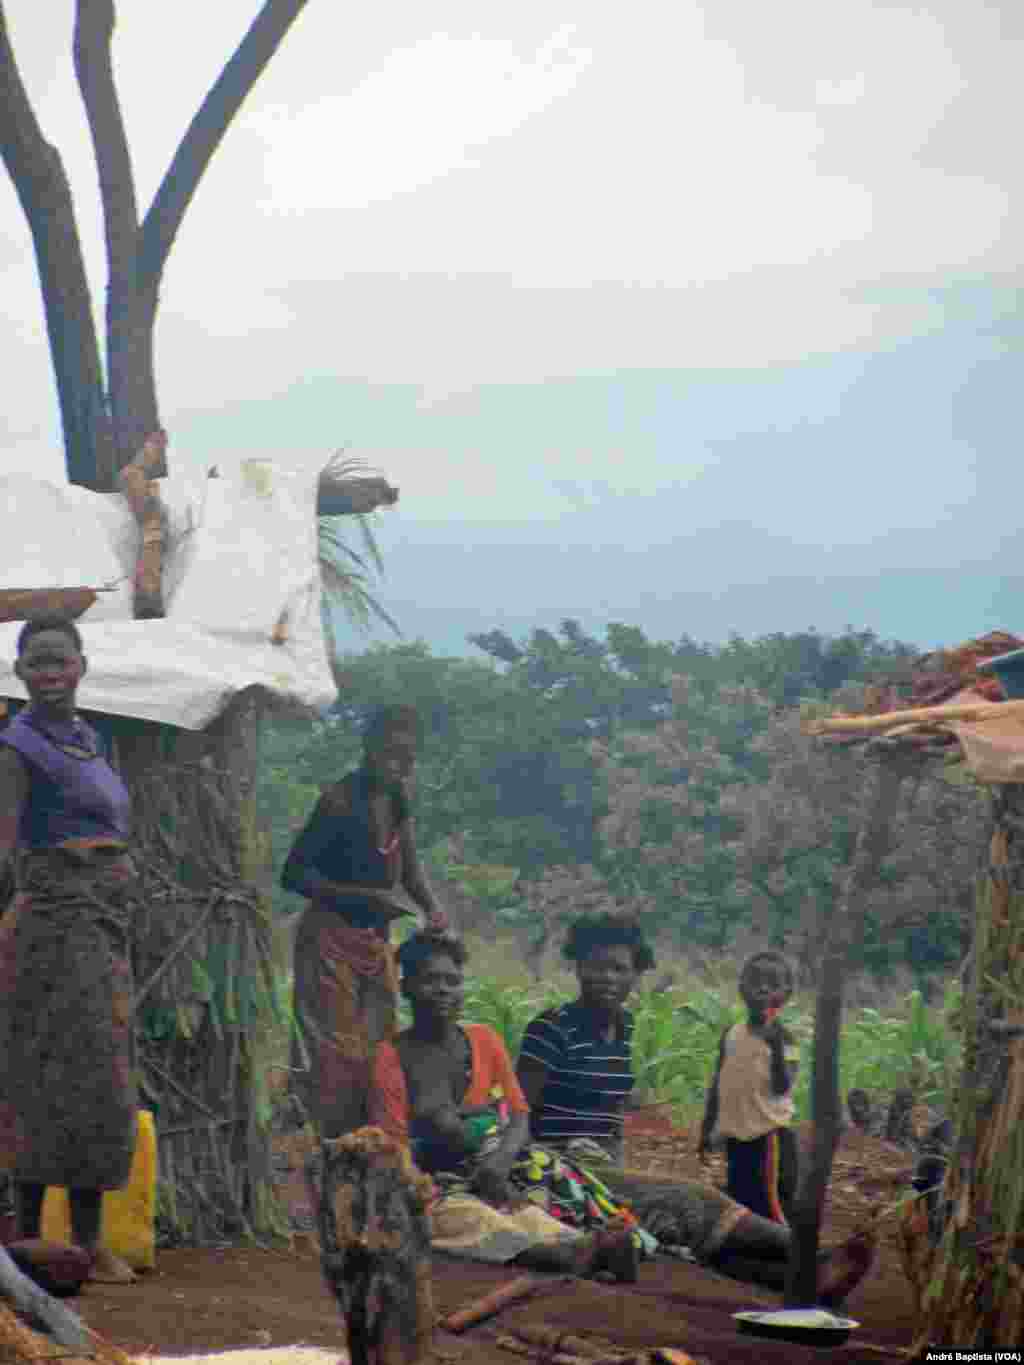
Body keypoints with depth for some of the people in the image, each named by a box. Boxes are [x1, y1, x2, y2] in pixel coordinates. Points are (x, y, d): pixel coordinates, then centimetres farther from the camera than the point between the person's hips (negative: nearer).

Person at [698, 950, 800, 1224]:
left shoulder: (783, 1038, -8)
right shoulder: (731, 1035, 7)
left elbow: (782, 1087, -19)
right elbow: (717, 1085, 15)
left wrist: (777, 1049, -32)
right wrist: (707, 1130, 17)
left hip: (770, 1135, -6)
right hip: (737, 1137, 6)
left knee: (773, 1211, -7)